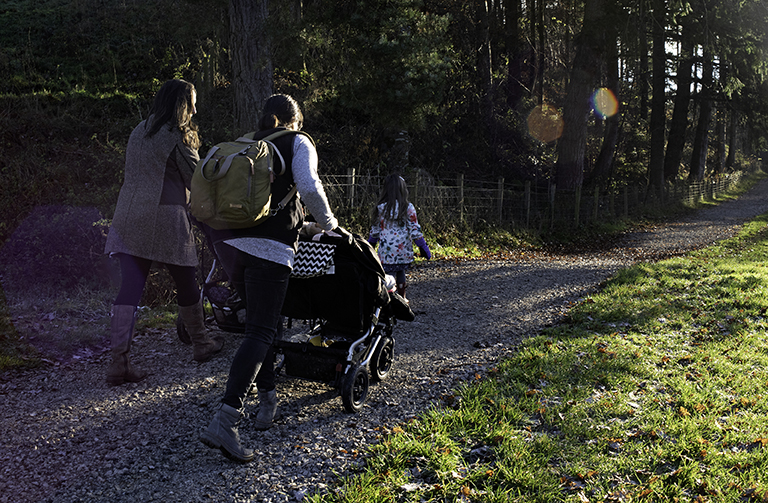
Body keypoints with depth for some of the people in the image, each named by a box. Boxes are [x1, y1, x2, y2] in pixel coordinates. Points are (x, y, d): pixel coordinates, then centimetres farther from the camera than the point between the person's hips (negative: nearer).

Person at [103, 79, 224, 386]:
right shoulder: (177, 136, -7)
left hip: (129, 219, 6)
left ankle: (119, 361, -7)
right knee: (185, 284, 12)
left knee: (129, 289, 0)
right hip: (165, 218, -6)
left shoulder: (139, 131, 15)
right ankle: (201, 344, 28)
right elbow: (197, 178, -4)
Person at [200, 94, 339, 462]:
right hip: (270, 245, -6)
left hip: (230, 241, 6)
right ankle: (225, 419, -22)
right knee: (261, 331, -9)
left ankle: (267, 398, 25)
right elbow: (309, 188, -9)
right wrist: (327, 223, 6)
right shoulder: (298, 143, 7)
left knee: (260, 322, 19)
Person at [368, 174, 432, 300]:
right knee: (401, 274, 19)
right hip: (404, 250, 2)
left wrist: (369, 247, 19)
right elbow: (415, 230, -5)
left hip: (387, 251, -1)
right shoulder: (408, 208, -5)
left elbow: (375, 231, 4)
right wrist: (424, 248, 4)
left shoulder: (381, 208, -4)